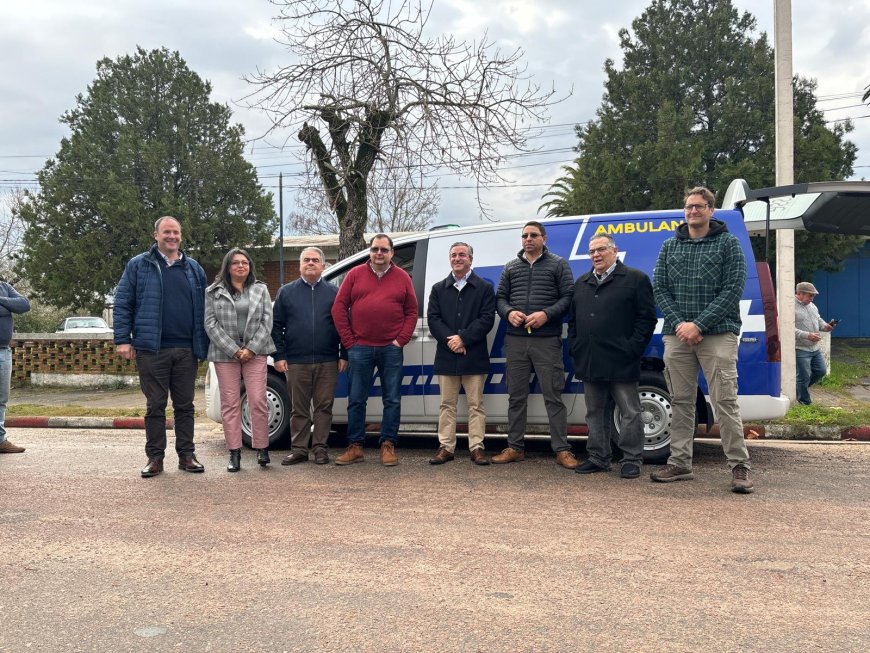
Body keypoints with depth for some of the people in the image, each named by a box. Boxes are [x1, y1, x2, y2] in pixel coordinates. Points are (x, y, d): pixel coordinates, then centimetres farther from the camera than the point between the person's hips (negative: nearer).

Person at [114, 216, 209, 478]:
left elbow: (202, 309, 12)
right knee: (155, 406, 5)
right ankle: (155, 457, 13)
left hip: (187, 351, 3)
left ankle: (186, 455, 16)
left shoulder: (193, 268, 13)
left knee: (185, 405, 8)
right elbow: (122, 304, 1)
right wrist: (122, 339, -8)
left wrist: (202, 345, 6)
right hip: (152, 349, -2)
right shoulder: (138, 265, 4)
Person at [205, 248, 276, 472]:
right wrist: (234, 350, -10)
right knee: (230, 403, 1)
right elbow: (211, 324, -2)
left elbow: (267, 321, 4)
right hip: (225, 354, 0)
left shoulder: (260, 290, 11)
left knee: (258, 401, -5)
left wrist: (251, 349, -8)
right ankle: (234, 453, 7)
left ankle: (262, 448, 6)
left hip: (255, 353, 0)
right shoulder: (213, 292, 6)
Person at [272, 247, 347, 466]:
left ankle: (320, 447, 11)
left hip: (328, 362, 0)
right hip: (296, 362, 0)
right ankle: (298, 448, 13)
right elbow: (276, 326, 7)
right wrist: (279, 356, -1)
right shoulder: (286, 292, 9)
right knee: (299, 408, 6)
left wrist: (344, 355, 1)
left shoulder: (333, 292, 9)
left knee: (324, 406, 3)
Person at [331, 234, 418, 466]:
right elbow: (339, 308, 4)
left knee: (392, 400, 4)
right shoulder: (355, 275, 6)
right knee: (356, 400, 4)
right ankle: (355, 447, 14)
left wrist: (401, 339, -4)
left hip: (391, 349, 0)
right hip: (360, 349, 0)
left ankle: (388, 446, 13)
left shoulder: (402, 277, 8)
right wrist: (348, 340, -2)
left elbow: (412, 311, 6)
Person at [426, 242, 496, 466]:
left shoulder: (484, 288, 4)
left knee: (475, 404, 2)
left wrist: (463, 338, -15)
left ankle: (476, 447, 7)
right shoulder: (438, 289, 13)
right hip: (446, 355, 2)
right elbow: (433, 319, 3)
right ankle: (446, 447, 12)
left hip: (474, 356, -2)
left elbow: (487, 319, -6)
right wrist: (450, 339, -13)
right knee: (447, 404, 7)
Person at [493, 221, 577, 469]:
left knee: (553, 396, -2)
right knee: (516, 396, 8)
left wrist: (546, 314, -15)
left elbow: (568, 297, -1)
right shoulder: (511, 267, 16)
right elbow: (500, 298, 15)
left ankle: (562, 450, 3)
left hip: (547, 340, -4)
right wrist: (509, 313, -6)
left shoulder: (558, 264, 5)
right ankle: (515, 448, 17)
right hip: (516, 340, 4)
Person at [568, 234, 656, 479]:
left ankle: (631, 460, 8)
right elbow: (572, 319, 22)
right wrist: (575, 347, 9)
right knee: (594, 412, 11)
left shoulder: (636, 279, 0)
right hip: (589, 362, 6)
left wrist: (632, 348, -13)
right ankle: (598, 458, 20)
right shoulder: (581, 284, 18)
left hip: (620, 362, -6)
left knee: (630, 412, 0)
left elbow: (647, 317, -5)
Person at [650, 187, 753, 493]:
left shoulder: (728, 243, 3)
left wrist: (698, 325, -13)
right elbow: (659, 289, 8)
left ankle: (739, 466, 0)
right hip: (677, 336, 4)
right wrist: (679, 324, -8)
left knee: (725, 401, -7)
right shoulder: (670, 246, 14)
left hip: (717, 335, -4)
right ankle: (680, 464, 15)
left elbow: (733, 290, -5)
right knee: (681, 402, 8)